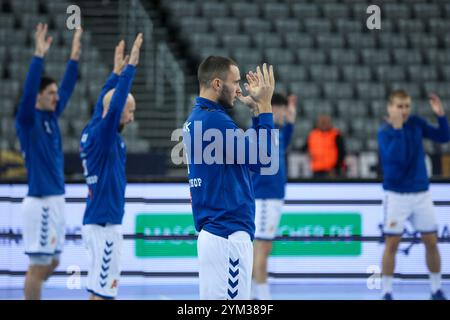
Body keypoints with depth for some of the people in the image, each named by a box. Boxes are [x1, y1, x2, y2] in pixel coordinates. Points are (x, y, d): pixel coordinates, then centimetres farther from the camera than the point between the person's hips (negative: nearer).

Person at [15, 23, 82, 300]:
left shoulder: (51, 116, 12)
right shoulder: (28, 120, -10)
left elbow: (67, 89, 19)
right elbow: (28, 89, -24)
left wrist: (75, 57, 13)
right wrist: (39, 56, -30)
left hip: (56, 200, 9)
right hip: (41, 202, -9)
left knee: (51, 263, 14)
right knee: (39, 265, -4)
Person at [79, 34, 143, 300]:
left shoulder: (93, 132, 10)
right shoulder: (101, 135, -14)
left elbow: (103, 103, 26)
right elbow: (115, 103, -26)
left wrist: (117, 71, 28)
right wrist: (130, 66, -23)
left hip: (97, 223, 10)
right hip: (104, 225, -10)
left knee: (98, 292, 13)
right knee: (103, 293, -7)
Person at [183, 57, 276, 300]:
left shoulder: (196, 119, 14)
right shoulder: (213, 119, -16)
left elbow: (246, 149, 18)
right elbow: (259, 158, -17)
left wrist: (256, 107, 14)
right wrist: (264, 105, -12)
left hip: (213, 232, 10)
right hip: (228, 235, -10)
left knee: (212, 297, 11)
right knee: (231, 297, -8)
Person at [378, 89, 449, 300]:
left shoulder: (416, 123, 2)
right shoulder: (385, 132, -12)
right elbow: (396, 158, -26)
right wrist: (397, 128, -30)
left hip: (421, 193, 4)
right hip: (396, 194, -4)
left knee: (431, 242, 6)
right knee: (392, 244, -3)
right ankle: (387, 292, 7)